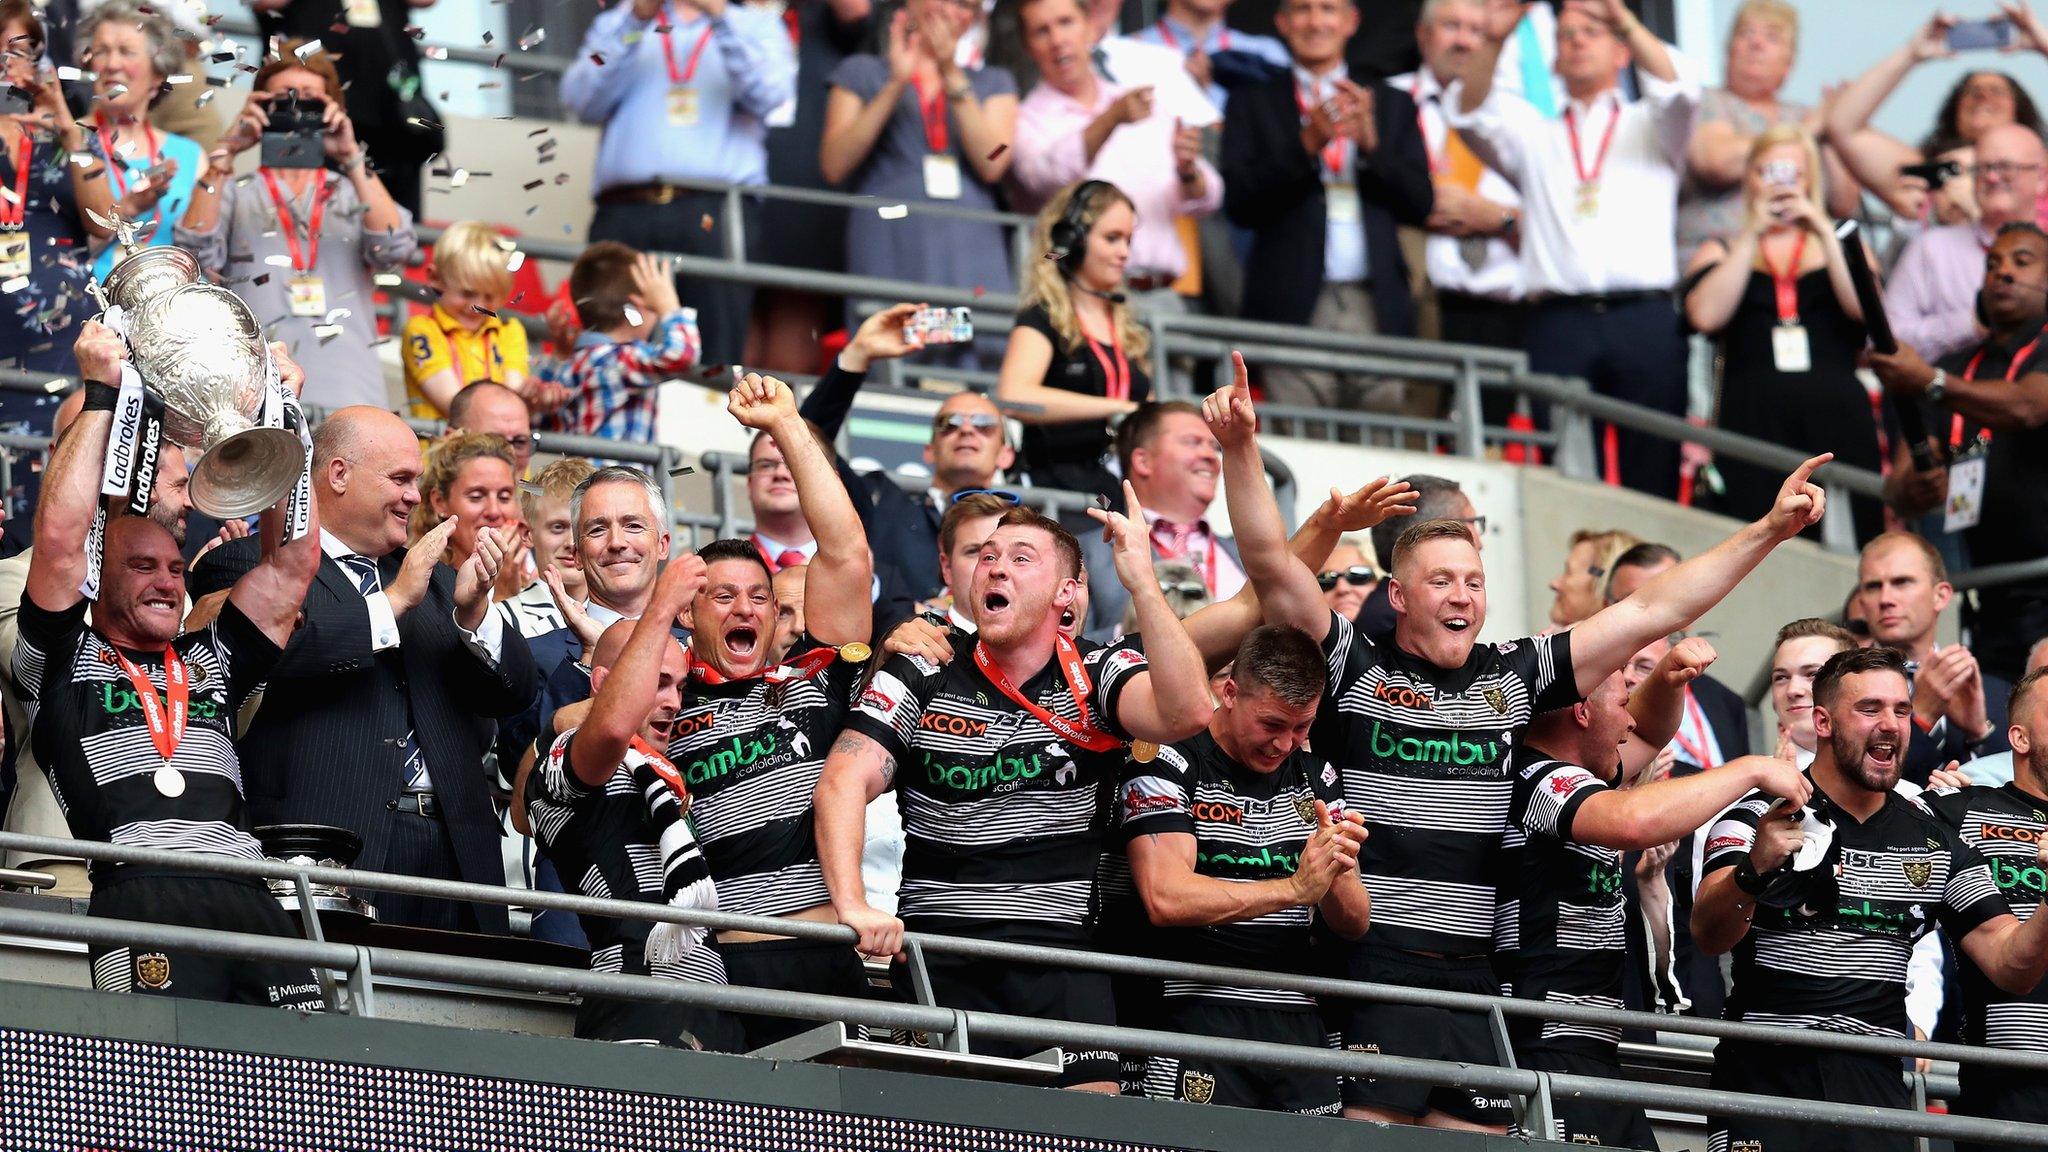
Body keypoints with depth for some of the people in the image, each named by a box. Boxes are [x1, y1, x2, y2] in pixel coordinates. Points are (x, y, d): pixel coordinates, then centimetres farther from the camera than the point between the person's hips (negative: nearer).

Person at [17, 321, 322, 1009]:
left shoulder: (213, 660, 31)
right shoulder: (63, 661, 18)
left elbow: (293, 559, 28)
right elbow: (59, 537, 5)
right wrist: (102, 395, 9)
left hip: (248, 898, 4)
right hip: (136, 894, -4)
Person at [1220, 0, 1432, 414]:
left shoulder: (1393, 105, 18)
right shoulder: (1253, 106, 12)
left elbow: (1420, 203, 9)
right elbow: (1239, 204, 0)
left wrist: (1371, 143, -8)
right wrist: (1308, 144, -12)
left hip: (1376, 311, 2)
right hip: (1295, 307, -2)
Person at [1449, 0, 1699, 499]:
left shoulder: (1650, 128, 20)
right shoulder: (1534, 136, 23)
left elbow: (1678, 91, -1)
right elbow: (1471, 115, 5)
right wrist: (1493, 41, -12)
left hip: (1645, 322, 0)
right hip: (1559, 323, 0)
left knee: (1655, 475, -5)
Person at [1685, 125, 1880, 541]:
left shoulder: (1842, 245, 18)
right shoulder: (1722, 251, 17)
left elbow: (1865, 310, -1)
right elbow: (1705, 315, -4)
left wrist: (1823, 233, -6)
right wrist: (1753, 234, -3)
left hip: (1836, 415, 1)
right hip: (1753, 421, -1)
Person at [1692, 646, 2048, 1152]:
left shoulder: (1933, 842, 12)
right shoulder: (1760, 815, -2)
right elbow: (1710, 936, -17)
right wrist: (1754, 870, -39)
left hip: (1876, 1090, 3)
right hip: (1767, 1075, -3)